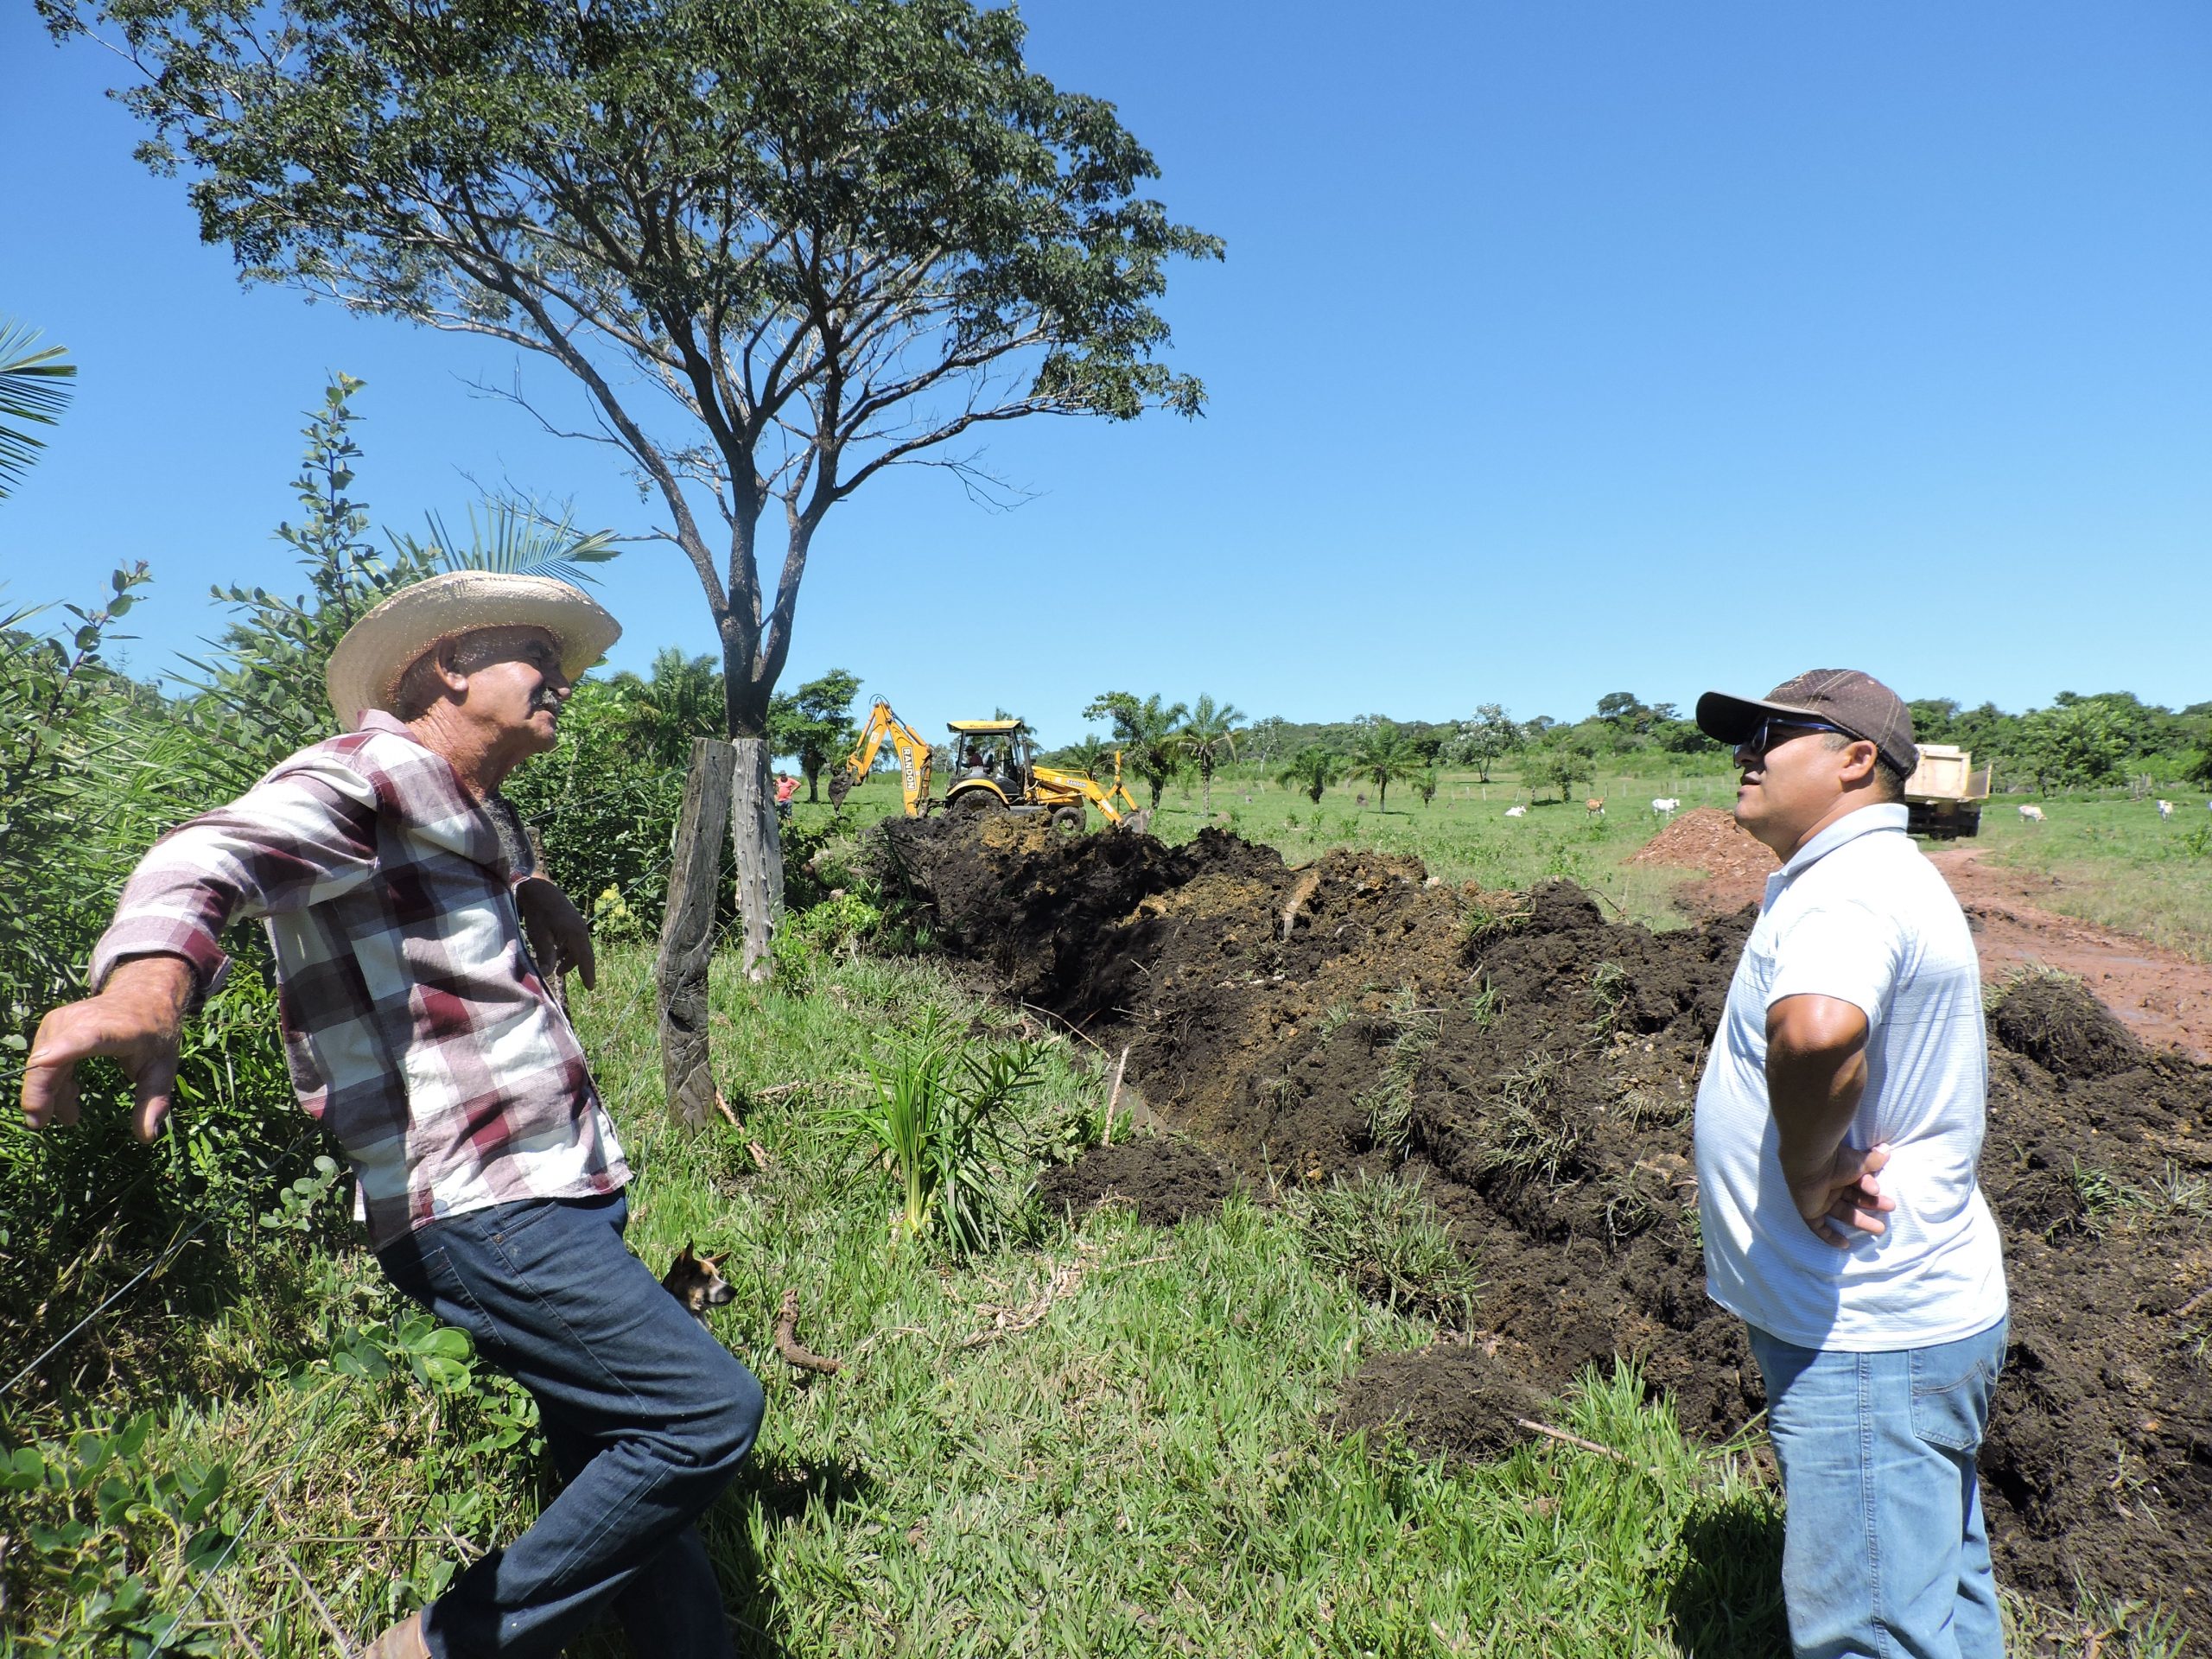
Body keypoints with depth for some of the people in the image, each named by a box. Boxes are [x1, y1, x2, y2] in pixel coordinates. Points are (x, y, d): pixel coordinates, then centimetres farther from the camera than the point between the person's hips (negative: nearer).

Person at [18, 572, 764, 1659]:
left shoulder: (482, 825, 16)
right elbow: (213, 857, -32)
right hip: (476, 1210, -9)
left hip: (556, 1196, 9)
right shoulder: (367, 773, -9)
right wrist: (147, 984, -51)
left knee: (630, 1487, 15)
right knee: (706, 1409, -13)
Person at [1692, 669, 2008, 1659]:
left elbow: (1816, 1030, -45)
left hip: (1867, 1345, -11)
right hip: (1907, 1315, 11)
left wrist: (1808, 1166, -28)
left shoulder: (1848, 889, -24)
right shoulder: (1843, 878, 11)